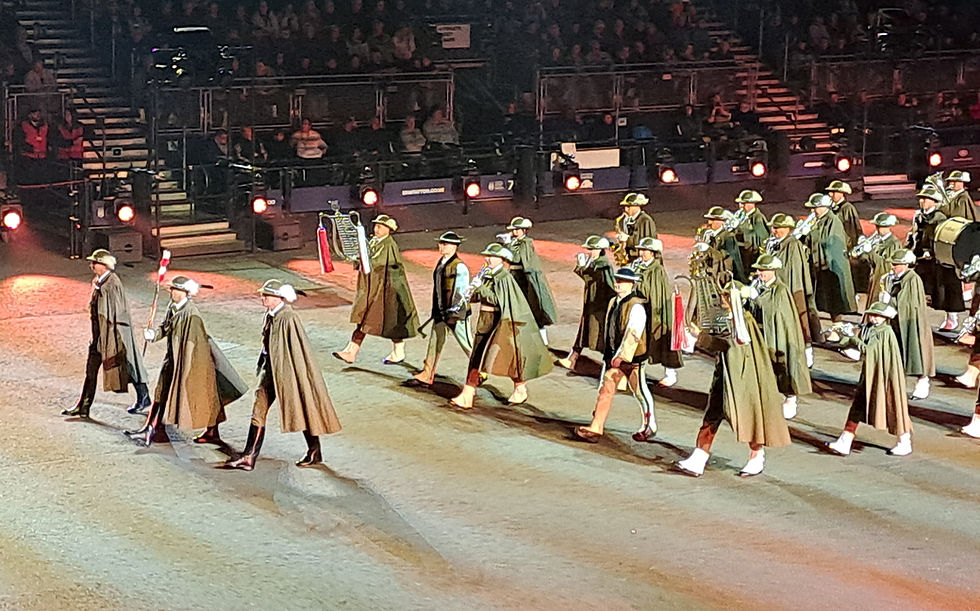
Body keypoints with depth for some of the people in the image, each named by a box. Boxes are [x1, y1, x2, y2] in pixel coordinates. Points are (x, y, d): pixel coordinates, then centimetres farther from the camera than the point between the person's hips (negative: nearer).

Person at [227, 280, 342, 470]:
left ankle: (315, 452, 24)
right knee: (258, 411, 1)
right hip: (271, 371, 8)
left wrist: (291, 376, -20)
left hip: (288, 371, -8)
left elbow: (297, 349, -20)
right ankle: (249, 458, 1)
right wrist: (261, 367, 21)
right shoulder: (270, 317, 6)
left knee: (301, 410, 7)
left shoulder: (288, 319, -19)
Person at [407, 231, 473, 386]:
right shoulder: (440, 263, 9)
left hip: (456, 313, -8)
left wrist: (454, 312, -18)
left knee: (466, 344, 2)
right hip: (440, 311, 8)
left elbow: (462, 293, -16)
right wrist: (436, 309, 21)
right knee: (434, 343, 10)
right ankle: (426, 375, 15)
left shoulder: (459, 267, -16)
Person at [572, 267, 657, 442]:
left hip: (632, 358, -7)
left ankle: (649, 427, 24)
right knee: (605, 390, 1)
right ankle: (596, 428, 0)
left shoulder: (636, 307, -17)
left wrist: (621, 356, -25)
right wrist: (608, 353, 17)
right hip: (613, 357, 7)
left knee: (640, 392, 7)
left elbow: (632, 334, -23)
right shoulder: (613, 302, 9)